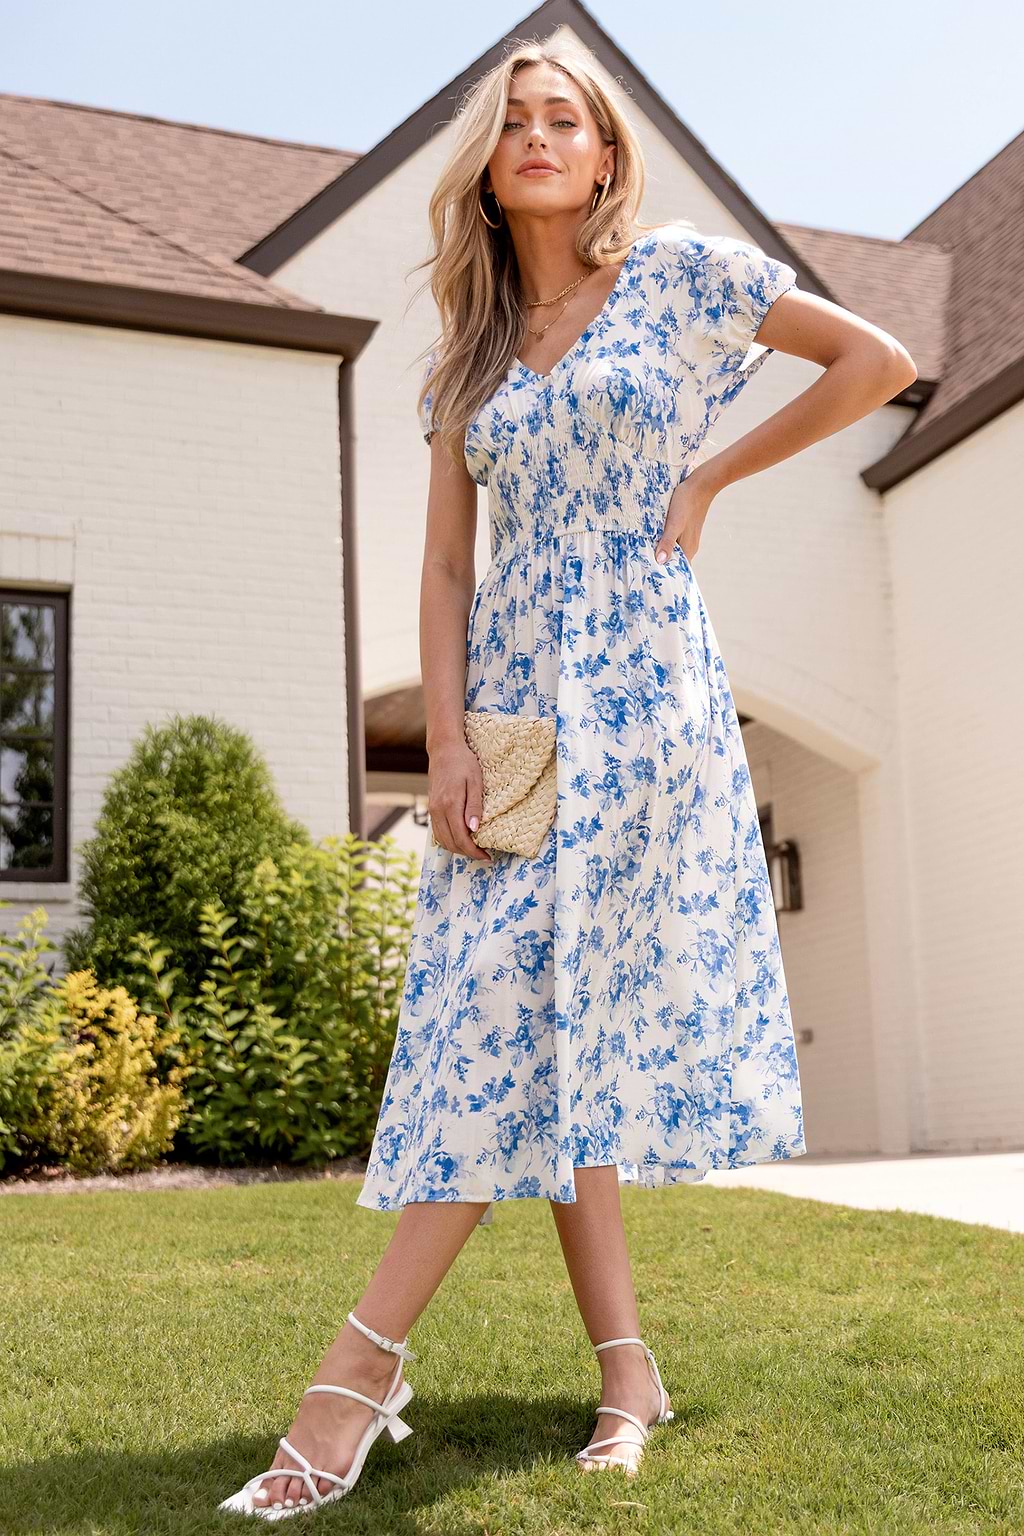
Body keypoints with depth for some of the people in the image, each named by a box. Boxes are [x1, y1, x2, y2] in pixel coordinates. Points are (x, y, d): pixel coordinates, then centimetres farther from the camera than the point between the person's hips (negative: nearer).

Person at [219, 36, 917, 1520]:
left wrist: (709, 476, 2)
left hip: (637, 681, -4)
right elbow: (447, 563, 9)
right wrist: (446, 738, -3)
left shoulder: (680, 270, 5)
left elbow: (879, 361, 4)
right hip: (512, 687, 5)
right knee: (535, 1020, -1)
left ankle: (368, 1359, -9)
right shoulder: (471, 351, 15)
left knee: (535, 1010, -10)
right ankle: (626, 1371, 7)